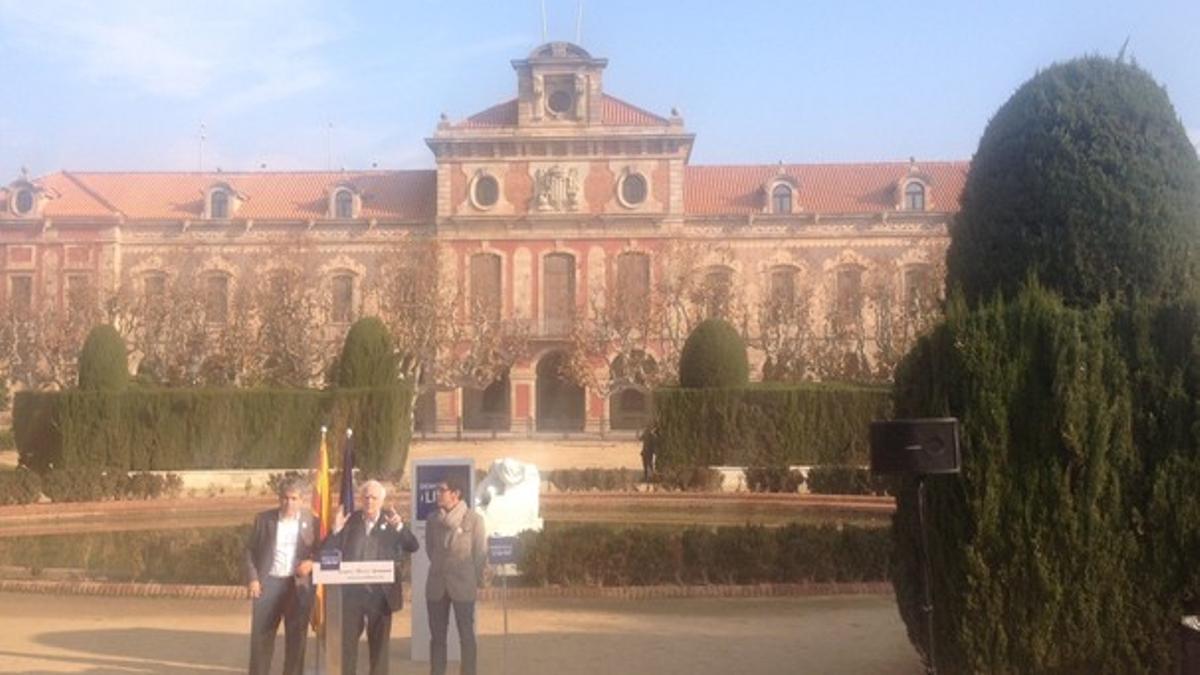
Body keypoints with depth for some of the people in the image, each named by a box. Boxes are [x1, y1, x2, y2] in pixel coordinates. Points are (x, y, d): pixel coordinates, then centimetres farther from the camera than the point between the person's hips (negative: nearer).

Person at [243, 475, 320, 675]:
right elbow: (250, 550, 7)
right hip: (268, 583, 1)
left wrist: (311, 562, -14)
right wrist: (252, 578, -3)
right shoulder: (264, 519, 5)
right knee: (261, 635, 3)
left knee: (296, 638, 5)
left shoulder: (312, 521, 2)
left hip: (299, 585, -1)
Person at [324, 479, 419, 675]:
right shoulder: (349, 520, 5)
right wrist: (336, 530, -16)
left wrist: (400, 527, -23)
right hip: (351, 591, 1)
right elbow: (328, 551, 1)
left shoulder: (392, 520, 2)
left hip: (380, 592, -1)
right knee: (347, 640, 6)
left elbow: (413, 547, -8)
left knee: (379, 641, 7)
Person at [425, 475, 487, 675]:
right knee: (437, 636, 8)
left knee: (466, 636, 2)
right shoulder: (433, 520, 5)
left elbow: (481, 553, -3)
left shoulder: (474, 519, -6)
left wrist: (476, 581, 0)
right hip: (436, 585, 4)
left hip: (463, 586, -4)